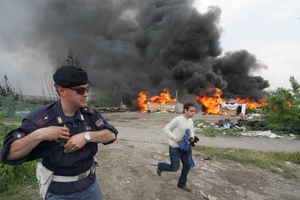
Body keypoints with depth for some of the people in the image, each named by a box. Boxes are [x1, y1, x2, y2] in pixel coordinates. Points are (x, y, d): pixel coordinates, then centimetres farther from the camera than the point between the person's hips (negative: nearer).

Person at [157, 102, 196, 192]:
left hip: (184, 147, 7)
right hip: (174, 147, -7)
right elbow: (166, 129, -19)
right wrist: (175, 138, -25)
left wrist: (192, 139, -12)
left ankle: (181, 184, 30)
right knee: (174, 168, 1)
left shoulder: (191, 121, 0)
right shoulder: (177, 119, -23)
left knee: (187, 165, 9)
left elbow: (191, 133, 9)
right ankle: (160, 166, 30)